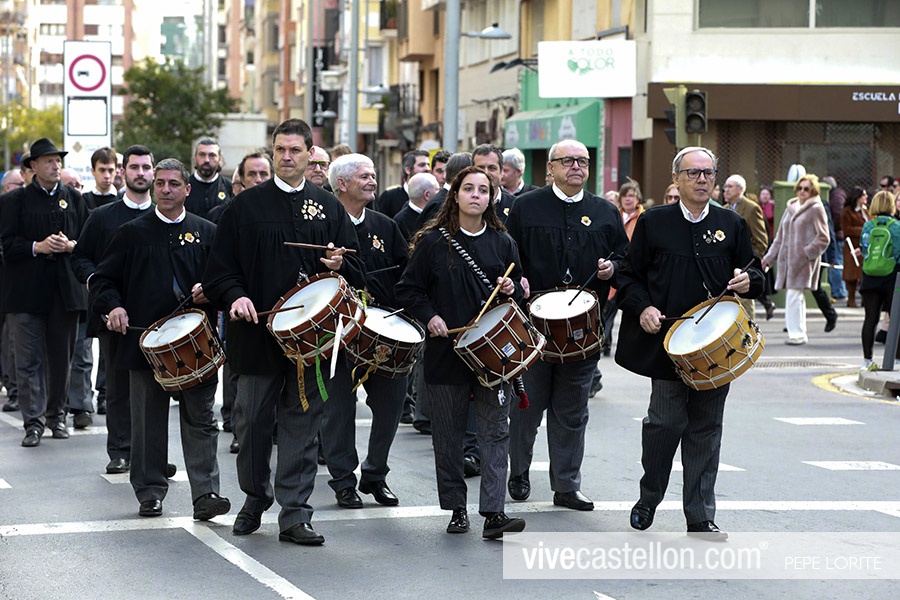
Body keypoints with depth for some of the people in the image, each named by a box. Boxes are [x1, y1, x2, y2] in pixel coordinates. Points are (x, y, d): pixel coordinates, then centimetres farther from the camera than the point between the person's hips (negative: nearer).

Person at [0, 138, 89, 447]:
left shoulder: (74, 198, 11)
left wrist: (71, 246, -9)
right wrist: (37, 247, -16)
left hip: (66, 291, 3)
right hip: (26, 293, -3)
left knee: (62, 358, 8)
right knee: (29, 360, -3)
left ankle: (56, 414, 22)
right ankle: (33, 422, 1)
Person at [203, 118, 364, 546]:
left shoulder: (328, 208, 10)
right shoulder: (246, 205, 5)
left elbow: (356, 270, 13)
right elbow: (220, 268, 4)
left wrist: (340, 265, -9)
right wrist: (235, 297, -14)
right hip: (258, 330, -1)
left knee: (302, 424, 2)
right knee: (253, 422, 5)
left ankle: (294, 516, 6)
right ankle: (255, 498, 28)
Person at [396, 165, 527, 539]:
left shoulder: (502, 243, 9)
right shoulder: (433, 241, 2)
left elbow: (519, 290, 18)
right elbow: (408, 290, 4)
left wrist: (511, 290, -4)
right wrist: (429, 316, -11)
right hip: (447, 351, -1)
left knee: (495, 431, -6)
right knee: (448, 433, 5)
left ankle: (494, 512, -9)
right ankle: (456, 508, 17)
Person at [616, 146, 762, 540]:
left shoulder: (732, 226, 10)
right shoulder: (653, 223, 4)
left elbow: (753, 275, 15)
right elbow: (629, 275, 7)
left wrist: (748, 281, -8)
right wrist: (642, 307, -10)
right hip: (667, 341, -2)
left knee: (706, 429, 4)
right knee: (665, 422, -5)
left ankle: (700, 518, 11)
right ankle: (649, 499, 18)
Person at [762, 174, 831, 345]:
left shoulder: (816, 209, -3)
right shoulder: (791, 208, 17)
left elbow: (823, 239, -6)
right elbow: (780, 236, 21)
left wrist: (806, 252, -15)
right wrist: (769, 257, 17)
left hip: (803, 261, -6)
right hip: (788, 259, 6)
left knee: (794, 295, -14)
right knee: (796, 297, 8)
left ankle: (797, 333, -10)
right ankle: (799, 333, 12)